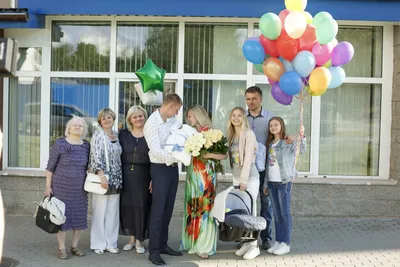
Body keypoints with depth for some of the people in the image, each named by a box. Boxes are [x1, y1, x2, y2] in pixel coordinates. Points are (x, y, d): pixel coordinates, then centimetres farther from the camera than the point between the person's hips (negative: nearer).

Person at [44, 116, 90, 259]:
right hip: (61, 188, -4)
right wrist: (48, 186, -7)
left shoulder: (87, 146, 4)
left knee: (80, 217, 7)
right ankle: (61, 248, 15)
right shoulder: (59, 144, -7)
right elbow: (50, 167, -4)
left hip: (80, 189, 4)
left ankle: (74, 246, 23)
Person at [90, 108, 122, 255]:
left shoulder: (117, 135, 12)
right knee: (100, 211, 1)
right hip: (102, 178, -6)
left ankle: (111, 243, 17)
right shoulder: (98, 134, -5)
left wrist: (119, 178, 11)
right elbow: (96, 157, -13)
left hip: (116, 178, 6)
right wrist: (102, 176, -21)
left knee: (113, 212, 8)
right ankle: (98, 244, 11)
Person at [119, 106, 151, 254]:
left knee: (141, 206, 0)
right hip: (126, 175, 2)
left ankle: (139, 240, 14)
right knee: (127, 205, 6)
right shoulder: (123, 134, 6)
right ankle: (132, 238, 22)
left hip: (143, 175, -2)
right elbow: (117, 155, 6)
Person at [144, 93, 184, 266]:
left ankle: (163, 244, 26)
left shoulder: (172, 119, 6)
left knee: (168, 209, 14)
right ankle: (153, 251, 6)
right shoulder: (152, 123, -16)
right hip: (160, 168, -7)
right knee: (158, 210, -3)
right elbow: (156, 151, -24)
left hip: (173, 167, 7)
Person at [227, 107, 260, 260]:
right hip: (236, 178, 6)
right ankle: (246, 243, 16)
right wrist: (238, 179, 3)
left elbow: (248, 158, -16)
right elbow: (230, 156, 11)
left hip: (250, 178, -6)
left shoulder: (249, 133, -9)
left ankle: (254, 246, 5)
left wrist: (244, 180, -20)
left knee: (250, 211, -3)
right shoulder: (231, 135, 12)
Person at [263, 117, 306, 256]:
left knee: (285, 213, -1)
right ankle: (278, 241, 19)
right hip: (272, 182, 6)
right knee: (276, 213, 12)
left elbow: (302, 150, -23)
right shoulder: (270, 144, 14)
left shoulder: (288, 142, -6)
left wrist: (302, 136, -41)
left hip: (284, 182, -6)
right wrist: (266, 183, 16)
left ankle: (286, 243, 6)